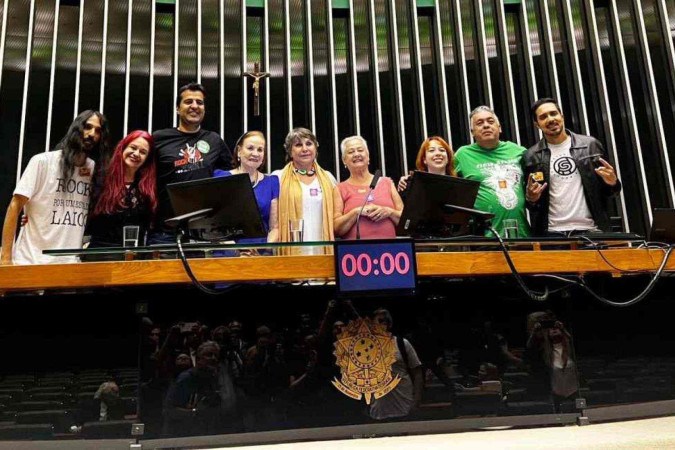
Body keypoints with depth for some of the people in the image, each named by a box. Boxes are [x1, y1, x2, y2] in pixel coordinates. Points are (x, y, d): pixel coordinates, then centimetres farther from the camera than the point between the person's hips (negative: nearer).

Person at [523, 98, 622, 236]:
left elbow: (607, 190, 12)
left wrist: (612, 183, -9)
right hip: (552, 233, 0)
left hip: (590, 230, 1)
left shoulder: (590, 145, 6)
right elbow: (529, 201, 8)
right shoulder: (531, 156, 4)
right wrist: (531, 198, -13)